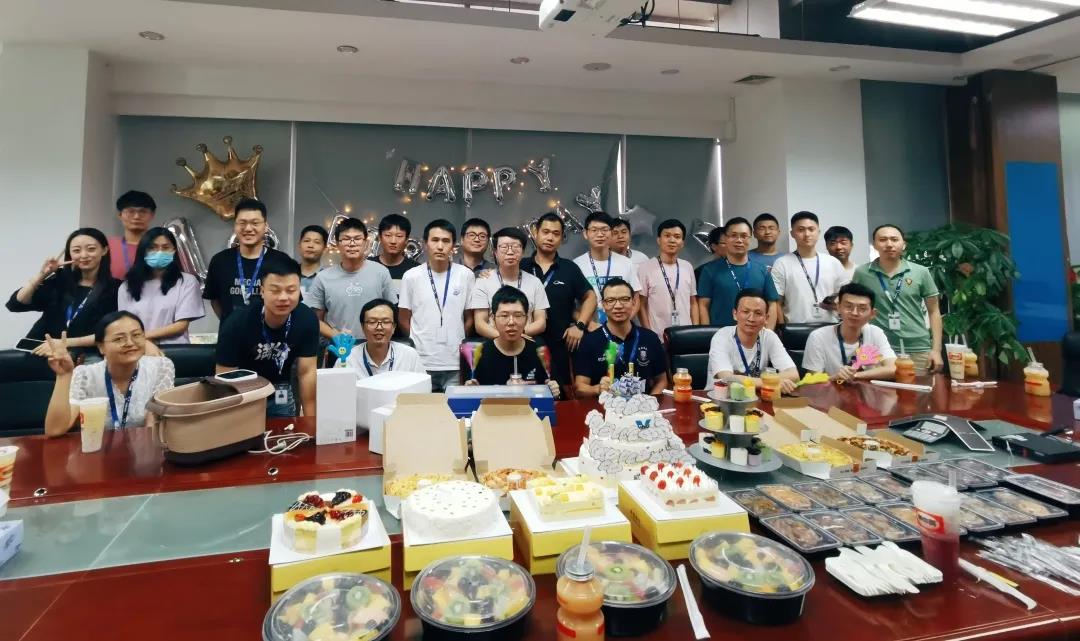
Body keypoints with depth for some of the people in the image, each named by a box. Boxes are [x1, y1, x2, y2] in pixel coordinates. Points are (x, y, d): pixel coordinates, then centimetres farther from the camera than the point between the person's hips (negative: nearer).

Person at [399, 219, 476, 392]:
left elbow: (469, 317, 8)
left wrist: (458, 343, 6)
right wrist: (421, 343, 8)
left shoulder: (466, 275, 1)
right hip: (421, 363, 0)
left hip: (455, 364, 1)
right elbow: (404, 319, 7)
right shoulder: (411, 276, 0)